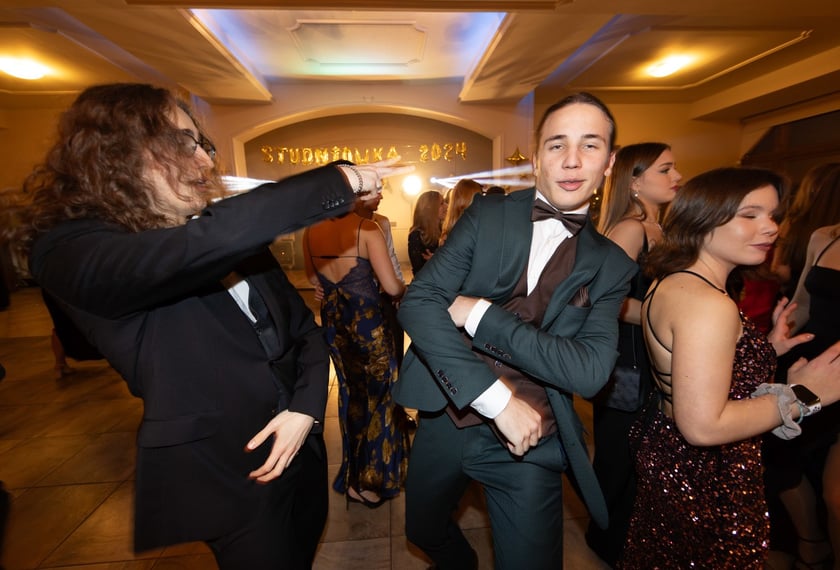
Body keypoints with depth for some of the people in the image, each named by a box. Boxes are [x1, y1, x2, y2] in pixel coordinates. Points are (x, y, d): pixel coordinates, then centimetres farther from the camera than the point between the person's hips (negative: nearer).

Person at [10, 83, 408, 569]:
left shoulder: (231, 238, 2)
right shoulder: (69, 251, -17)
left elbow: (304, 326, 4)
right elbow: (205, 243, -38)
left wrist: (306, 407, -12)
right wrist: (340, 182, -29)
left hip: (301, 450, 6)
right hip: (222, 479, -6)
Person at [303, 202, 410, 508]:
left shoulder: (311, 231, -1)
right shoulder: (366, 228, -18)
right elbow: (392, 287, -20)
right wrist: (405, 288, 2)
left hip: (333, 320, 6)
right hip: (368, 320, -6)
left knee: (351, 392, 22)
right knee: (379, 394, 13)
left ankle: (353, 474, 40)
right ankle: (373, 479, 26)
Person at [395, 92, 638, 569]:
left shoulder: (611, 265, -4)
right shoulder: (487, 216, -7)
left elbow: (590, 371, -16)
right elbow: (418, 302, -17)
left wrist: (480, 314, -23)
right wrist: (497, 399, -23)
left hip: (530, 443, -1)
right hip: (447, 419, 2)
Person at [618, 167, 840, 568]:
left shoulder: (669, 283, 1)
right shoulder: (708, 303, -29)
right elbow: (703, 426, -30)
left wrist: (767, 349, 7)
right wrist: (801, 396, -20)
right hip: (707, 480, -8)